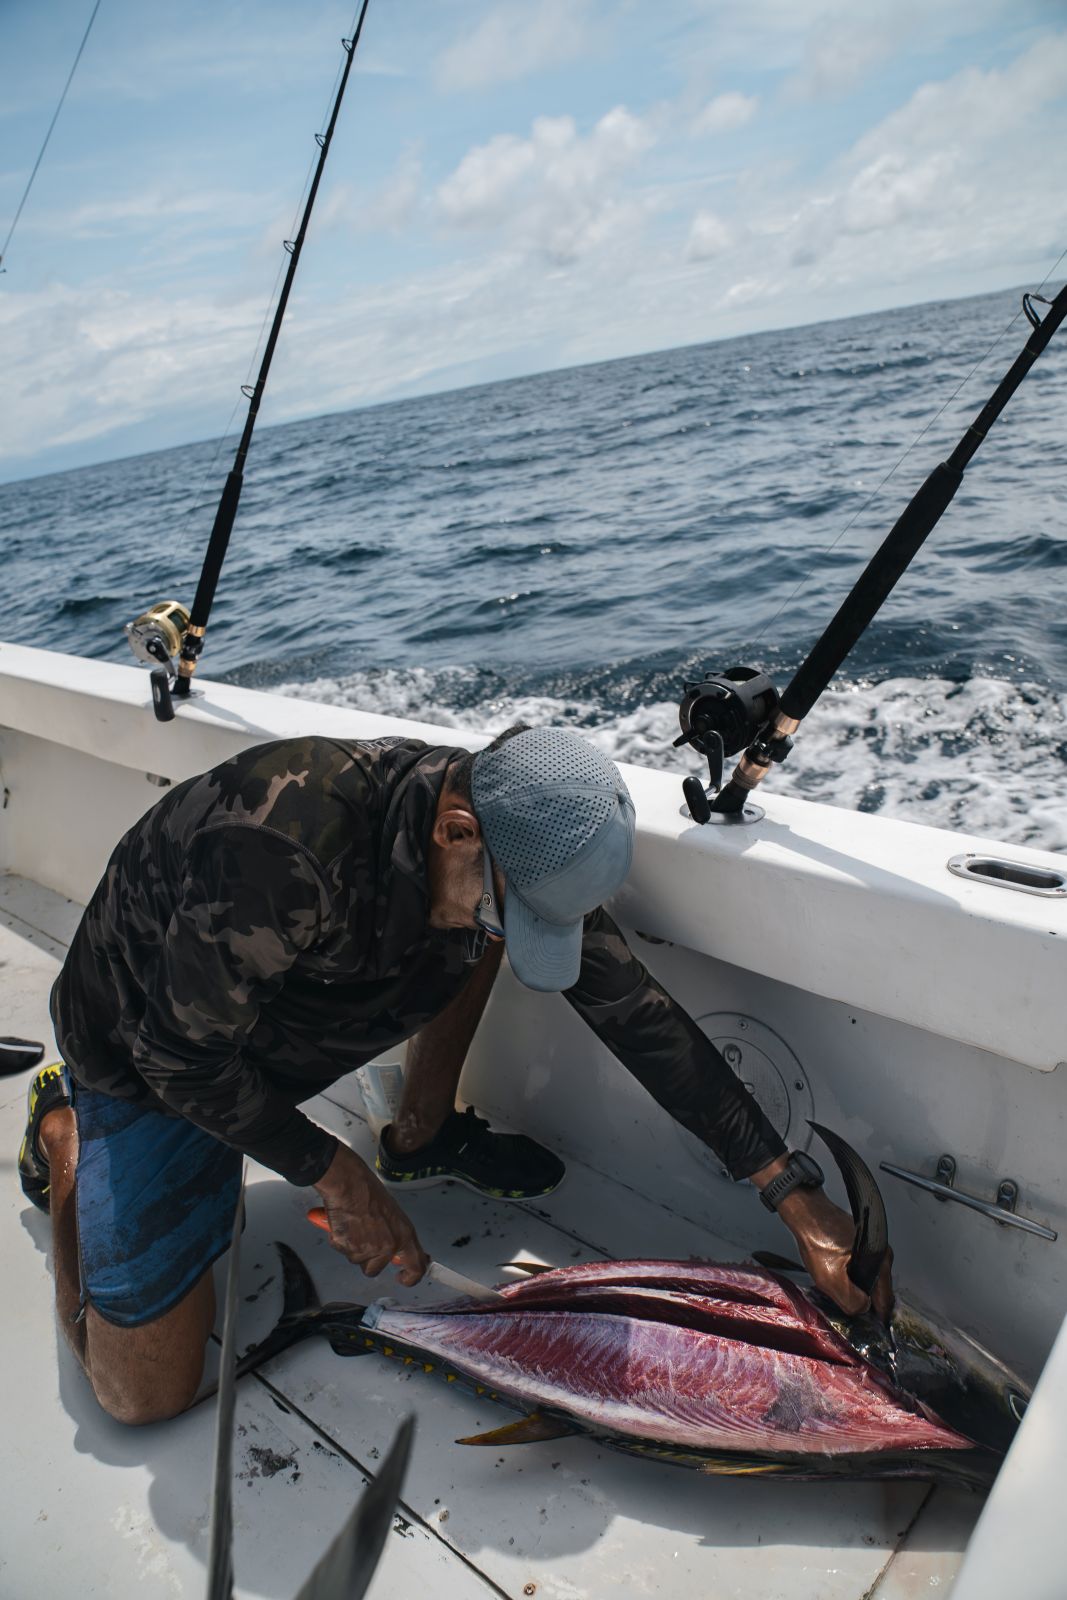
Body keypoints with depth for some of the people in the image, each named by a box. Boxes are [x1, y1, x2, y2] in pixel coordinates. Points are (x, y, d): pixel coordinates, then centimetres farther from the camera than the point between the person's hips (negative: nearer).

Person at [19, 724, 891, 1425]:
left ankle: (421, 1141, 13)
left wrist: (796, 1193, -16)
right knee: (148, 1394, -4)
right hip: (147, 1048, -5)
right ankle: (64, 1132, 18)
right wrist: (336, 1173, -20)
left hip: (283, 1006, 5)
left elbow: (638, 1012, -16)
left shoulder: (520, 844, -21)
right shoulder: (282, 853, -42)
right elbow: (182, 1056, -28)